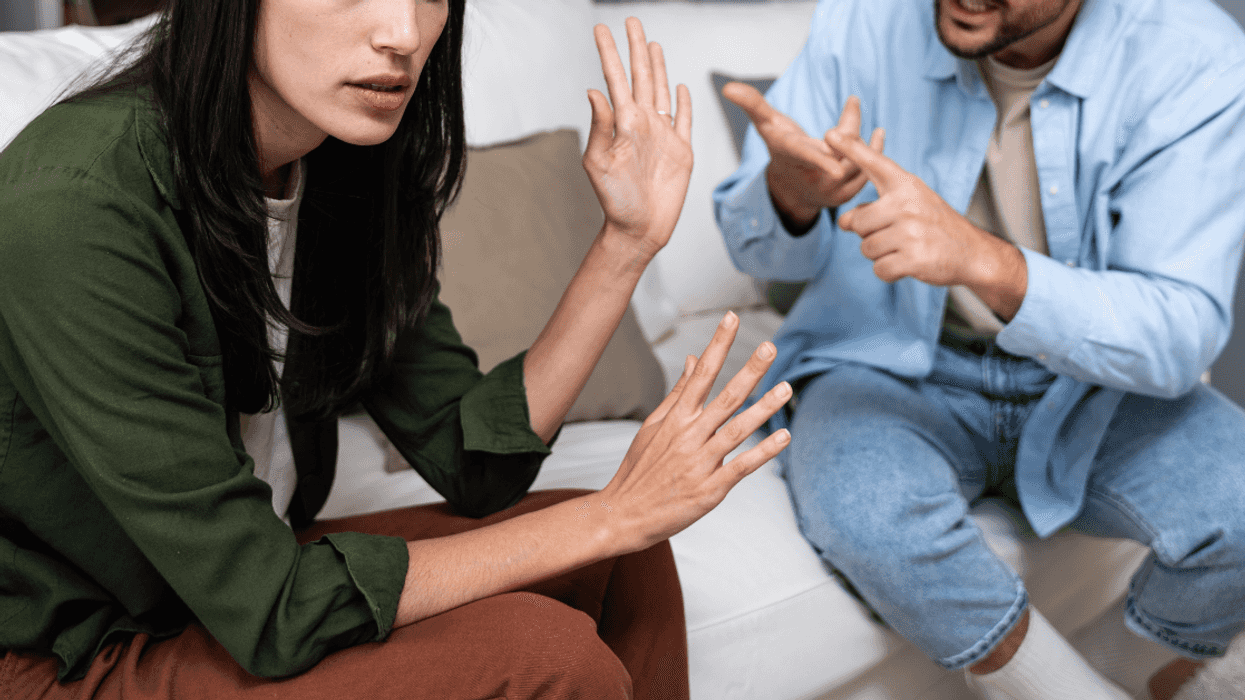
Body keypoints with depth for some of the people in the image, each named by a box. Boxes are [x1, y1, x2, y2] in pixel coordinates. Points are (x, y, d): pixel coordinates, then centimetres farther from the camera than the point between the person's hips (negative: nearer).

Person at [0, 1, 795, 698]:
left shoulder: (347, 172, -4)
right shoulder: (73, 210, -28)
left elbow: (474, 462, -2)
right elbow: (271, 615, -28)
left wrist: (628, 241, -10)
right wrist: (612, 514, -23)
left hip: (242, 569, 7)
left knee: (623, 565, 0)